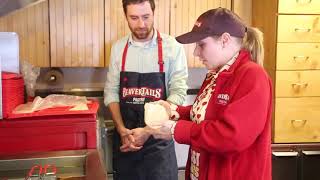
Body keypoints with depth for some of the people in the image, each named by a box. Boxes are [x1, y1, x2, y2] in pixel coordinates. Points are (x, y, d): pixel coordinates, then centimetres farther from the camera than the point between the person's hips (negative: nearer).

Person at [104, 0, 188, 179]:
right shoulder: (118, 47, 2)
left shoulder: (173, 47, -8)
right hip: (124, 137, 3)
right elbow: (111, 91, 4)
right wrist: (122, 130, -9)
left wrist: (148, 130, -16)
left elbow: (178, 93, -10)